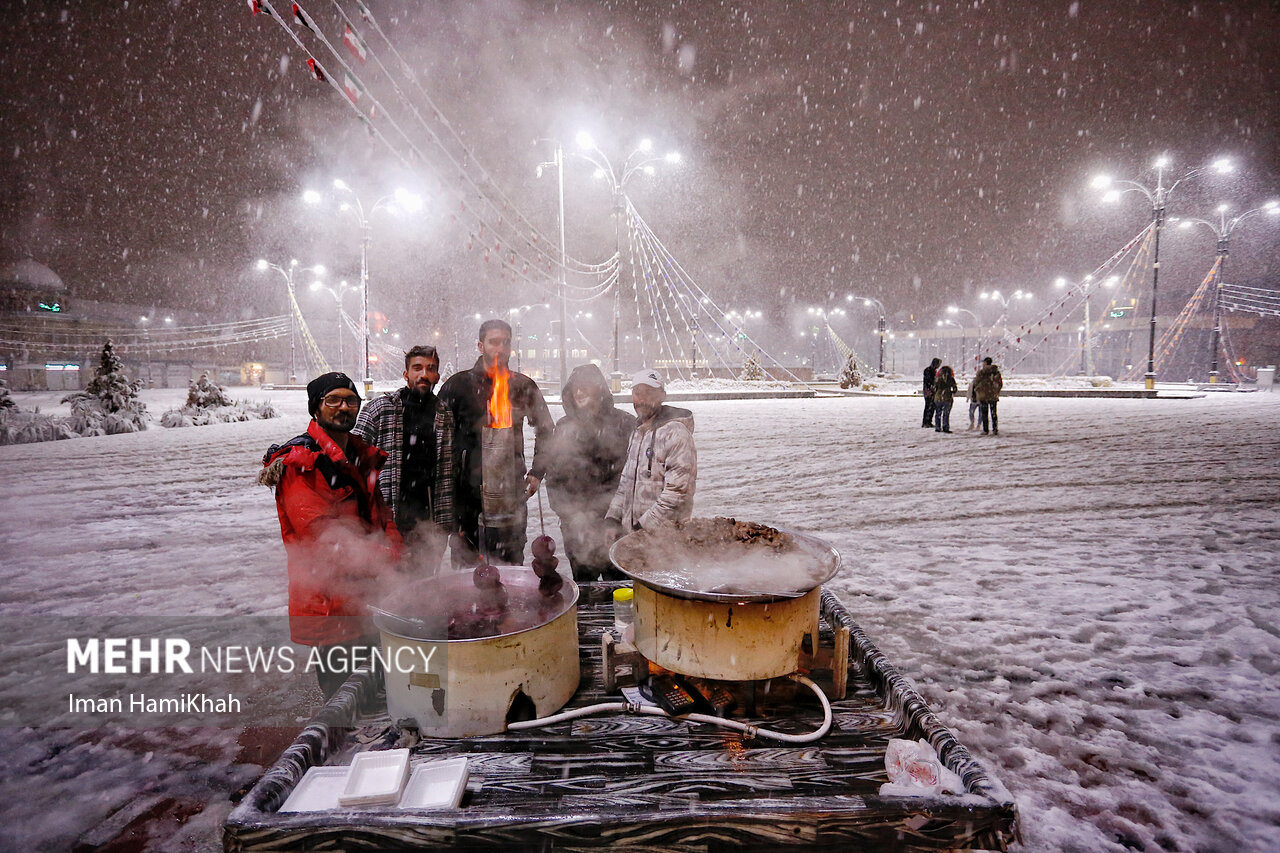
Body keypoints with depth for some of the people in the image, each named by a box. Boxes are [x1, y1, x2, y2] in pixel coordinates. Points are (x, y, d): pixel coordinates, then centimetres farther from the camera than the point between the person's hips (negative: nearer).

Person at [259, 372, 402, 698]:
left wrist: (393, 556, -5)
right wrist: (379, 560, -23)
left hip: (370, 591, 7)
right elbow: (320, 531, -18)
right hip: (329, 595, -7)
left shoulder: (364, 457, 14)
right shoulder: (298, 462, -10)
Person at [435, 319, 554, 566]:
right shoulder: (457, 385, 1)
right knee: (466, 567, 2)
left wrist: (537, 472, 15)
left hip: (512, 495, 2)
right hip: (468, 492, -2)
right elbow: (442, 441, -1)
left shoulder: (523, 386, 8)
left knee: (512, 569, 8)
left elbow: (546, 429, 22)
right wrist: (445, 489, -5)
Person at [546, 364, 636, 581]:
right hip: (575, 525, 3)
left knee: (616, 581, -1)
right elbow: (553, 475, 13)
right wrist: (567, 512, 2)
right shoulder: (564, 426, 9)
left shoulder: (623, 423, -3)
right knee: (582, 583, 10)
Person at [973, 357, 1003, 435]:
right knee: (993, 413, 8)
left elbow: (976, 382, -4)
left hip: (983, 395, -4)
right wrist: (996, 392, 19)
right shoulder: (996, 371, 4)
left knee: (984, 413, 3)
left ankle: (985, 430, 1)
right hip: (993, 395, 4)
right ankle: (995, 430, 4)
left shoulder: (982, 371, -10)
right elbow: (1000, 384, 9)